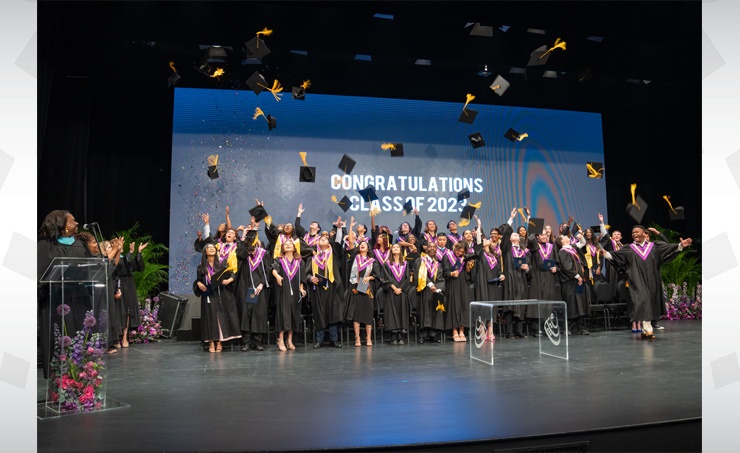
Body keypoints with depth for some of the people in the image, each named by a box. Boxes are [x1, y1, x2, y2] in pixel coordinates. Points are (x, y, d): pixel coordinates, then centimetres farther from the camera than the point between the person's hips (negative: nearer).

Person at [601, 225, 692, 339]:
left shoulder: (654, 246, 11)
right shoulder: (629, 249, 6)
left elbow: (669, 247, 2)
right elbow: (615, 255, -4)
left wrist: (680, 245, -14)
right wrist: (605, 253, -21)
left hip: (652, 282, 3)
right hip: (638, 282, -3)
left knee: (651, 304, 6)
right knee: (643, 302, -16)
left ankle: (645, 330, 15)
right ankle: (648, 329, -19)